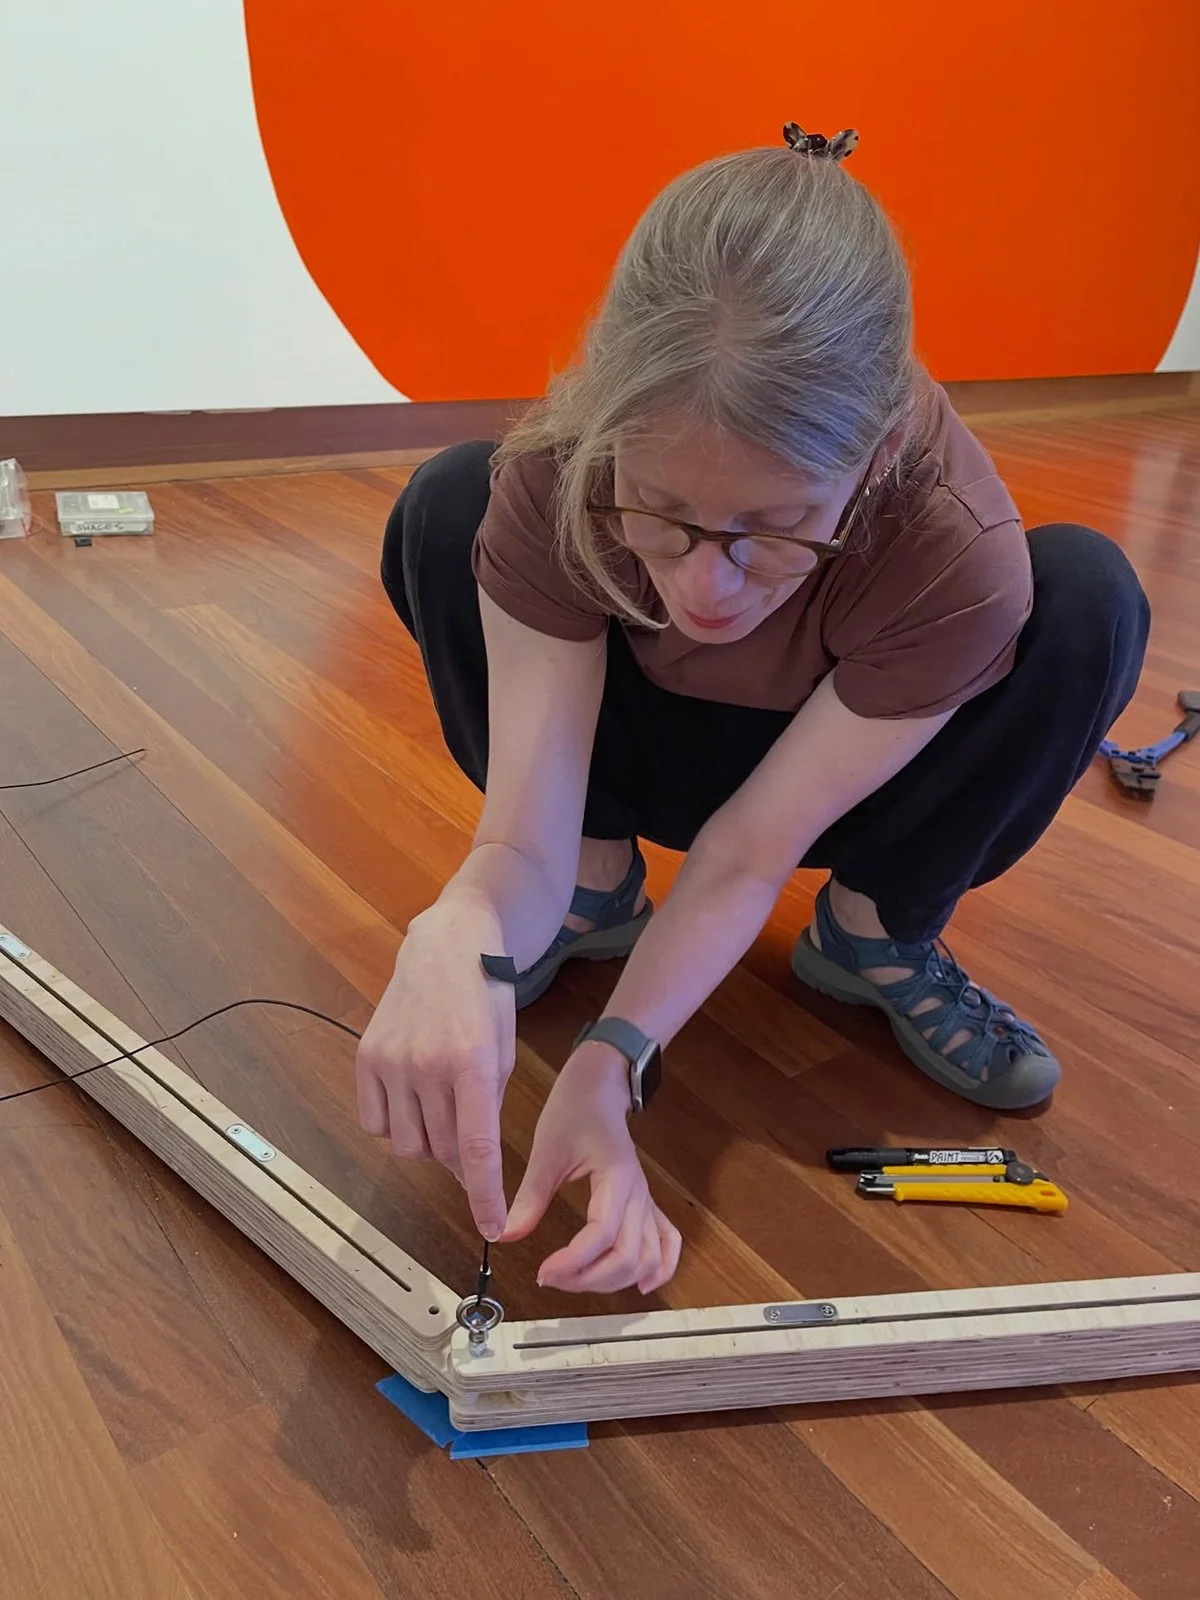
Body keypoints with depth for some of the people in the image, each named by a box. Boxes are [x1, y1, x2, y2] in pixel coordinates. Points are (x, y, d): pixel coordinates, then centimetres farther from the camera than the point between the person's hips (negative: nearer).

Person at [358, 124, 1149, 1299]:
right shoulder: (554, 474, -34)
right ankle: (599, 889, -6)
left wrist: (609, 1064, -42)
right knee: (447, 507, -25)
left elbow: (747, 856, -29)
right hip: (639, 744, 1)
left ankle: (877, 936, -5)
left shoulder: (962, 555, -36)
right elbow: (525, 841, -33)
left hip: (831, 774, 0)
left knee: (1087, 601, -28)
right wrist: (462, 938, -55)